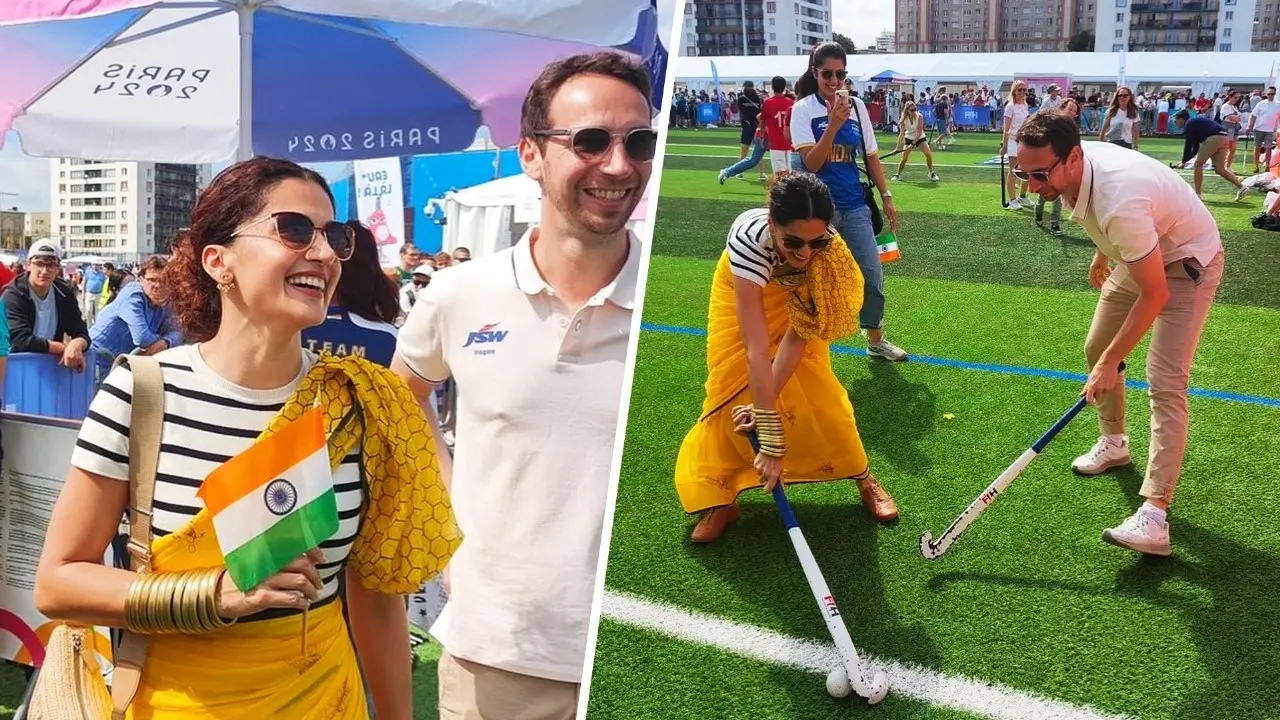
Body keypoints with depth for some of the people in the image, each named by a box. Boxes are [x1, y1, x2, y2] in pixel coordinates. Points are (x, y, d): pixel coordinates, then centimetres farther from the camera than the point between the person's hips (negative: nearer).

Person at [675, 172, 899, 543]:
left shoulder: (827, 245, -37)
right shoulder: (749, 238, -45)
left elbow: (797, 335, -29)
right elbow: (757, 351, -46)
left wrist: (766, 404, -35)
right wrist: (771, 438, -44)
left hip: (798, 294, 1)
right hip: (743, 287, -1)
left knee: (817, 388, -5)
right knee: (732, 390, -5)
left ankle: (864, 478, 13)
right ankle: (720, 498, 10)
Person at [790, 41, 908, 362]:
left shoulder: (857, 106, 6)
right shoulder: (803, 109, -6)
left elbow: (871, 155, 13)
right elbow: (811, 163, -15)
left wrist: (886, 195, 10)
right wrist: (834, 123, -23)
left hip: (854, 205, 4)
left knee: (873, 273, 6)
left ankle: (875, 340, 24)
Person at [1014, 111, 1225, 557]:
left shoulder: (1119, 202, -42)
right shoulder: (1072, 168, -17)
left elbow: (1155, 294, -33)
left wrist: (1111, 362, -28)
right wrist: (1103, 254, 22)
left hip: (1185, 263, -9)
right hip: (1138, 256, 9)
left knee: (1165, 383, -19)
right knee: (1095, 349, 16)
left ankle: (1154, 516, -24)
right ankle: (1114, 444, 39)